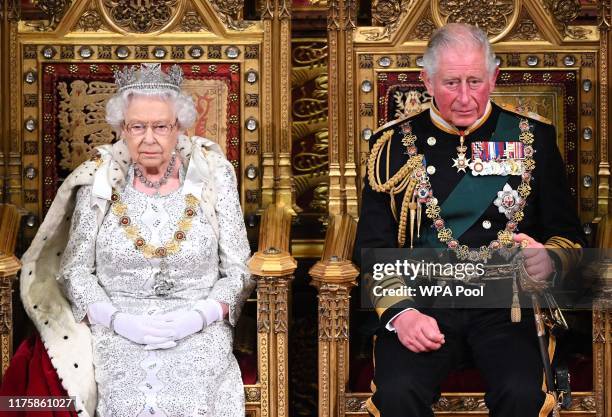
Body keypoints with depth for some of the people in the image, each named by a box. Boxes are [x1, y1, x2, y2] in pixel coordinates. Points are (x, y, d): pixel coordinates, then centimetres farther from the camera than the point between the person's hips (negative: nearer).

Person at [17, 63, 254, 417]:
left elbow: (238, 272, 4)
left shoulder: (212, 178, 3)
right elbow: (74, 271, 5)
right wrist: (117, 320, -11)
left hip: (200, 334, 0)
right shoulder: (99, 182, 4)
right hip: (117, 332, 0)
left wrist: (199, 316, -13)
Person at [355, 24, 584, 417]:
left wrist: (549, 261, -14)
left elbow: (567, 233, 11)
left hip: (505, 305, 0)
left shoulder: (532, 138, 9)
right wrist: (400, 311, -12)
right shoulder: (394, 143, 8)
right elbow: (373, 244, 5)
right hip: (422, 302, 0)